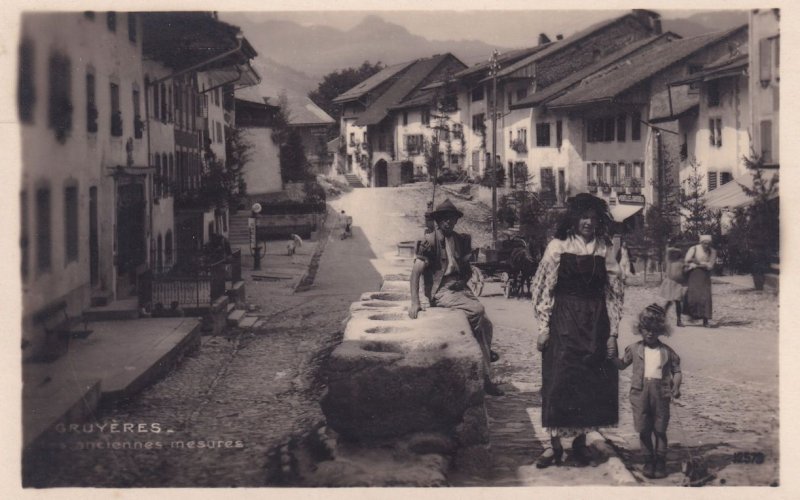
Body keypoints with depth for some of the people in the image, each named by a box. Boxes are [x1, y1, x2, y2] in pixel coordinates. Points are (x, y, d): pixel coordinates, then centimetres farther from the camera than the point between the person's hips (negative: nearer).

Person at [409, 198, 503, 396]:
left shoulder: (461, 240, 15)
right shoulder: (429, 240, -3)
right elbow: (416, 270, -10)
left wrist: (463, 280, 5)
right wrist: (415, 302, -18)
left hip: (460, 289, 6)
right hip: (440, 292, -6)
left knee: (485, 323, -14)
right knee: (477, 310, -29)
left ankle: (485, 379, -7)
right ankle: (485, 353, -9)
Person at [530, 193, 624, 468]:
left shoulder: (606, 250, 3)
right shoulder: (558, 246, -2)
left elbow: (614, 293, 6)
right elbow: (542, 288, -1)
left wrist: (612, 333, 1)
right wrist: (543, 327, -5)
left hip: (596, 323, 2)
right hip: (563, 321, -2)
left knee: (592, 382, 5)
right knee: (559, 380, -4)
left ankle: (581, 440, 18)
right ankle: (555, 444, 3)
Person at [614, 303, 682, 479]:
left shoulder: (667, 351, 4)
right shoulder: (634, 349, 7)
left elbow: (676, 371, 6)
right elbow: (622, 364, 19)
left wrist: (676, 387, -9)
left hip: (660, 392, -1)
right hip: (640, 391, 1)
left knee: (660, 430, 5)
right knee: (644, 430, 3)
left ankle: (660, 463, 15)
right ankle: (648, 461, 15)